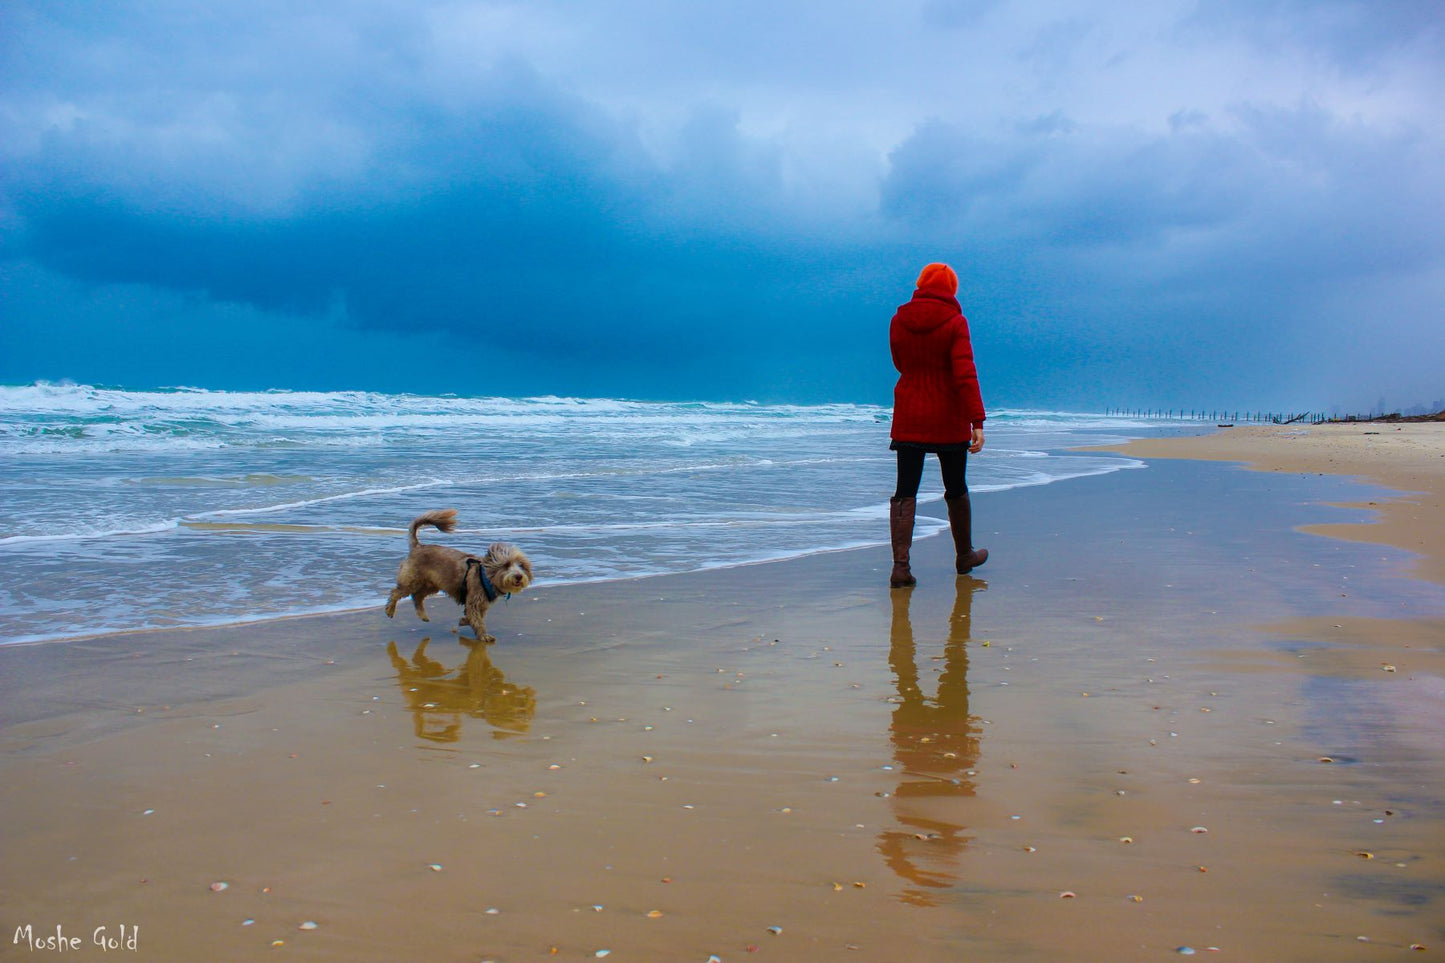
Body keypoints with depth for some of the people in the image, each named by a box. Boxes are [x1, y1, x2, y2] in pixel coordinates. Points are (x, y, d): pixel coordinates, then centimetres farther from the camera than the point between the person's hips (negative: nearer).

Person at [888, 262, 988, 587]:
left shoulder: (899, 320, 1)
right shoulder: (955, 323, -10)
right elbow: (965, 375, -18)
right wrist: (977, 421, -20)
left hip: (908, 419, 2)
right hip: (949, 420, -2)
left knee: (905, 492, 1)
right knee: (956, 488, 15)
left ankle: (900, 566, -12)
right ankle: (965, 555, 32)